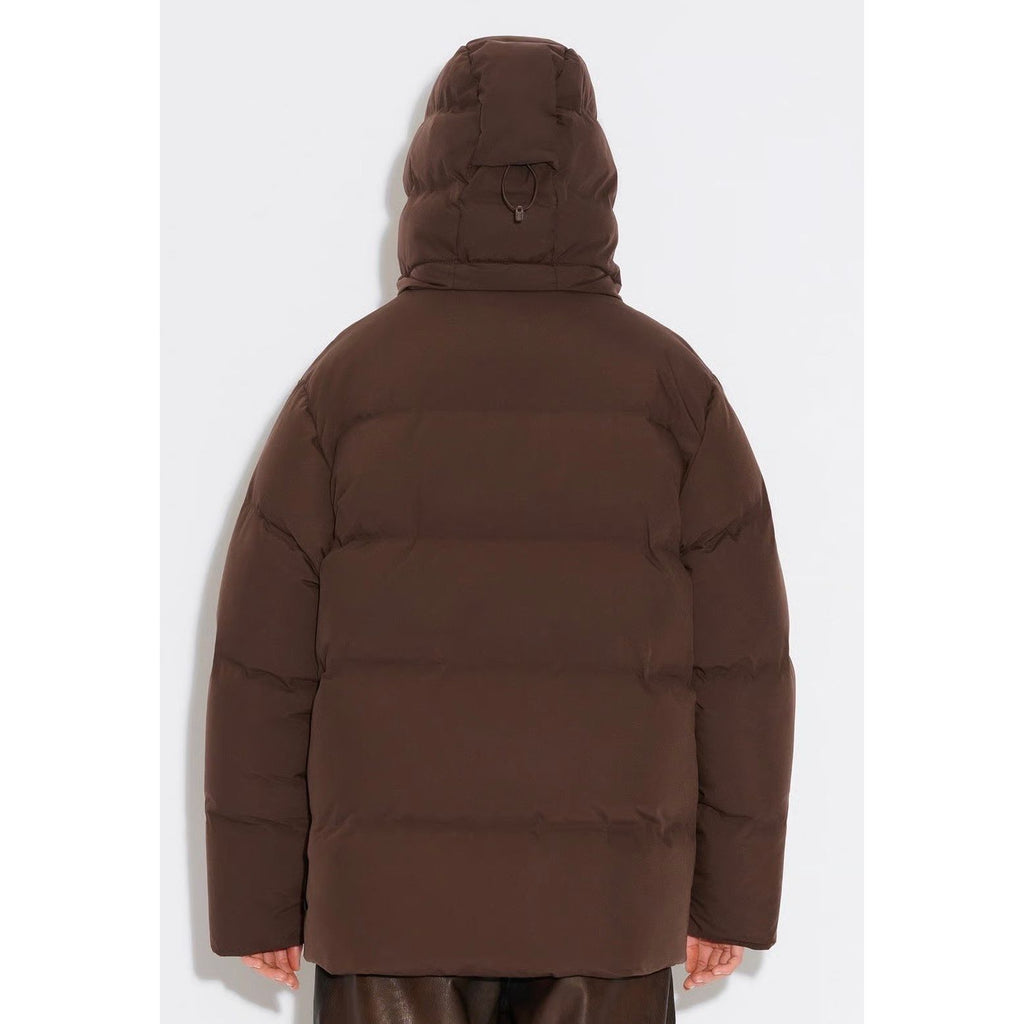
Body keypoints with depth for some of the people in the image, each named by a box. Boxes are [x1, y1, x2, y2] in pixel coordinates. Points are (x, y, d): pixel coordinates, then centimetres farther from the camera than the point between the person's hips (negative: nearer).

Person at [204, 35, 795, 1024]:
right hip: (600, 896, 1)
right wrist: (732, 892, 6)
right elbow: (738, 664, -5)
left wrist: (255, 901, 5)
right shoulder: (671, 384, -5)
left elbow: (264, 667, -5)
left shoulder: (347, 381, -6)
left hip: (395, 886, 0)